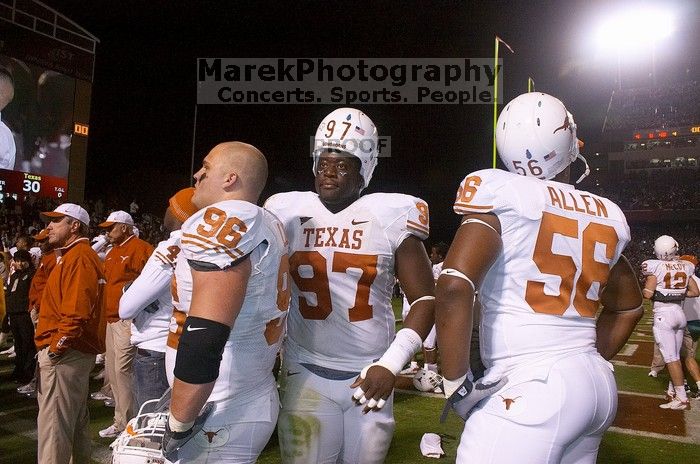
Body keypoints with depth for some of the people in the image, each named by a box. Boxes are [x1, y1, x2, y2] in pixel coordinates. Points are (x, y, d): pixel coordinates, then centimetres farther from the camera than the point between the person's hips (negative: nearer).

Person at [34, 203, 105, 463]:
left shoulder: (79, 257, -15)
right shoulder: (71, 256, 19)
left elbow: (77, 312, -25)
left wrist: (57, 346, -17)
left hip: (64, 354, -10)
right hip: (76, 351, 10)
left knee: (54, 424, -5)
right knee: (76, 419, 19)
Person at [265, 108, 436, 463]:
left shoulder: (390, 216, -4)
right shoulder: (286, 213, 1)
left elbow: (425, 298, -3)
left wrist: (391, 364, -12)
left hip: (370, 373, 0)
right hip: (306, 373, 1)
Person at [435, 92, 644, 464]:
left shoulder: (502, 195, -9)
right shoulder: (605, 216, 11)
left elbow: (454, 287, -21)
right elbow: (628, 307, 23)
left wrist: (457, 385, -12)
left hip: (530, 388, -7)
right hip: (598, 386, 7)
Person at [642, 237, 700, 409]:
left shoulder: (655, 267, -11)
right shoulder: (685, 267, 5)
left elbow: (648, 294, -12)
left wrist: (646, 283, 6)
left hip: (663, 315, -6)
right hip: (680, 313, 6)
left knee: (671, 358, -3)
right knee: (675, 356, 13)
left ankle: (682, 399, -2)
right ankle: (674, 393, 19)